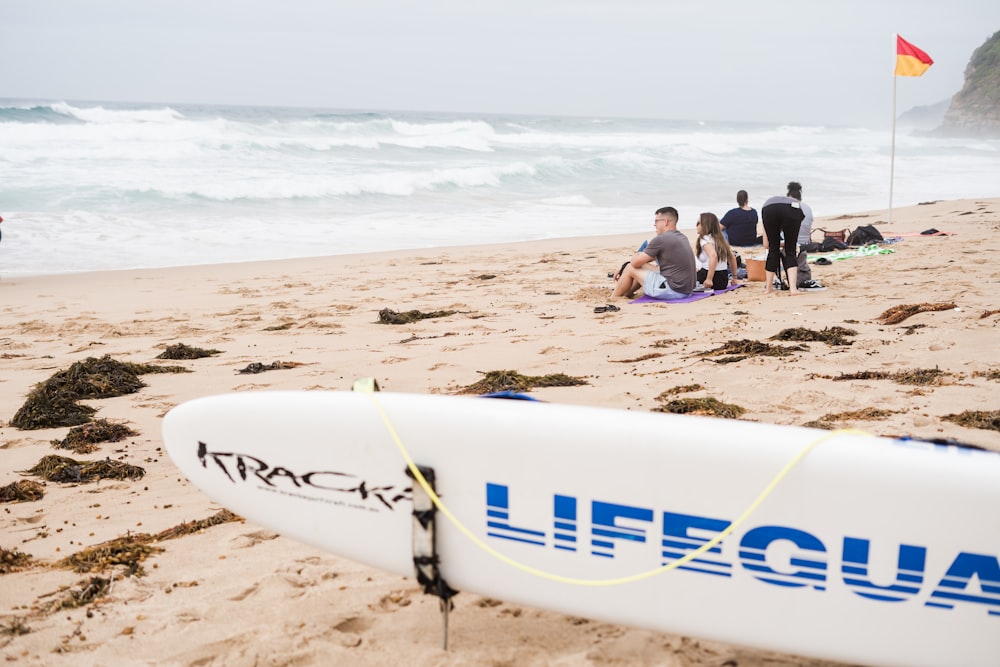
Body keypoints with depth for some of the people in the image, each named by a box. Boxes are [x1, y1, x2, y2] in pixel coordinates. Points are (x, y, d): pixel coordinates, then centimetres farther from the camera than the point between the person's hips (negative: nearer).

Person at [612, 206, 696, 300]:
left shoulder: (660, 239, -15)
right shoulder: (682, 238, 14)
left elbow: (635, 263, -7)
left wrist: (636, 256, 16)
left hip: (673, 291, -9)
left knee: (630, 268, 4)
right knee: (642, 267, 25)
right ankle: (625, 294, 37)